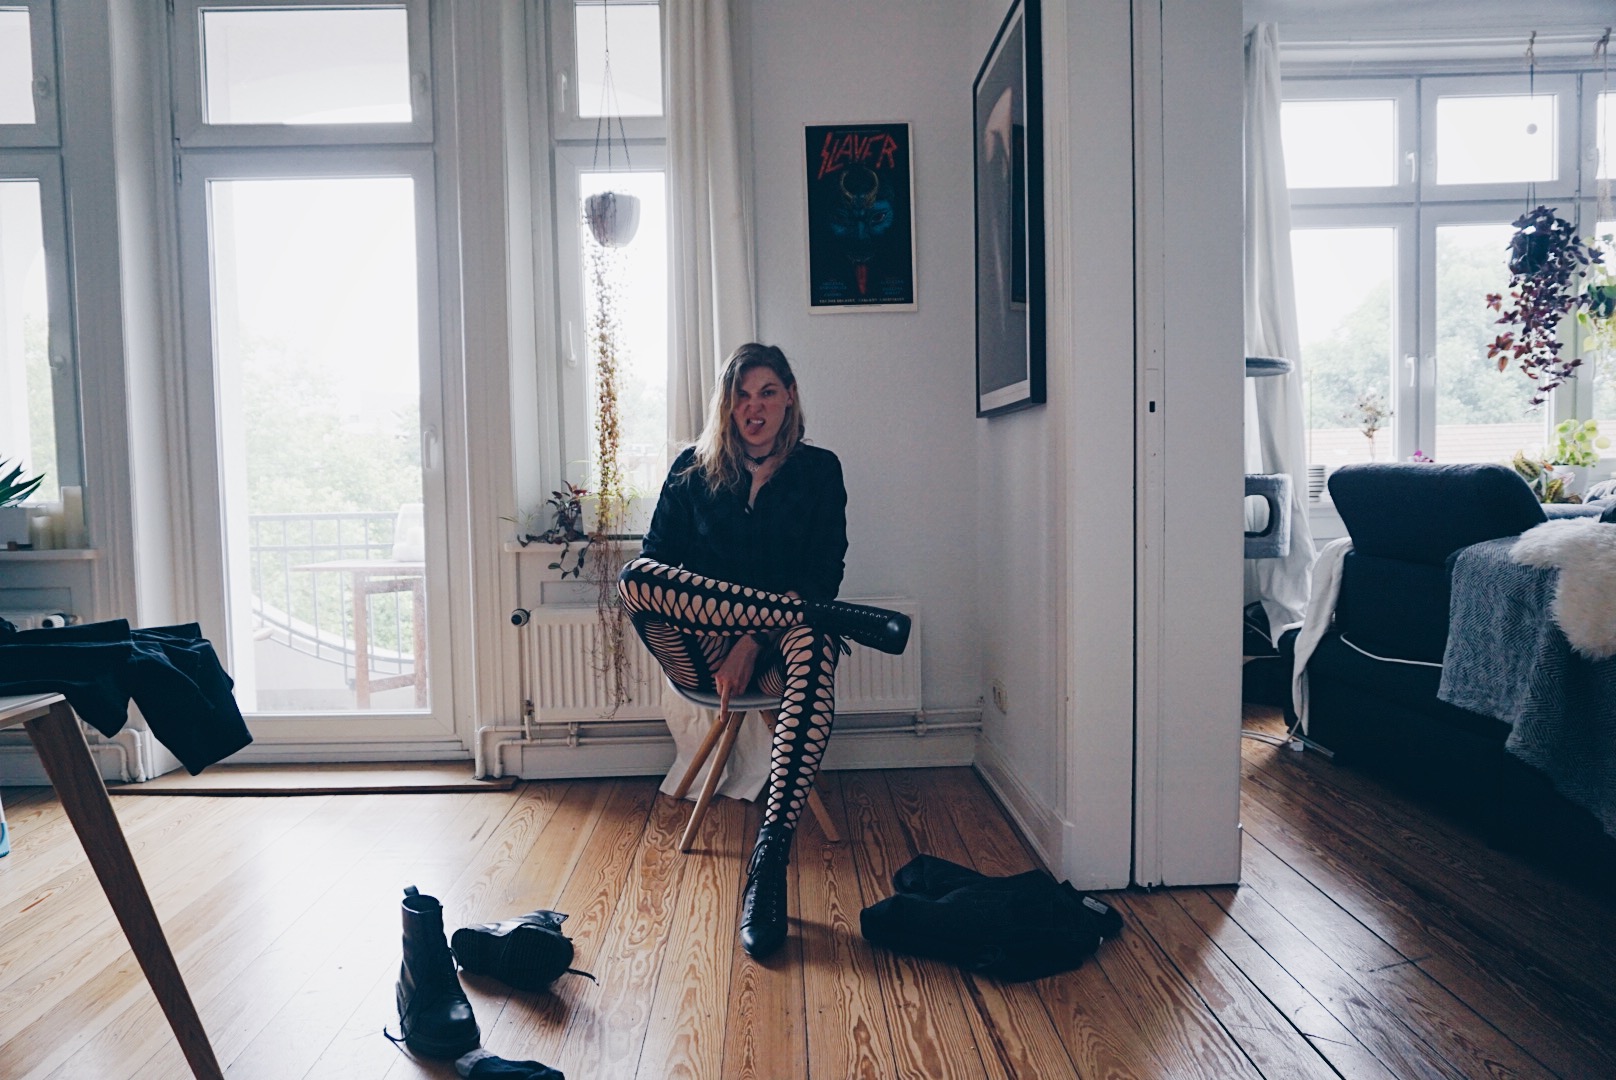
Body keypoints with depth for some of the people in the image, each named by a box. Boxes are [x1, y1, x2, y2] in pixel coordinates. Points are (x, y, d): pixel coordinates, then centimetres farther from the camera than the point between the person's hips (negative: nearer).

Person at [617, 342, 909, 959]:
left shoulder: (819, 471, 9)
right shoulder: (693, 469, 11)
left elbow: (824, 575, 0)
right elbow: (656, 560, 3)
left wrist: (753, 643, -15)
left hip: (777, 643, -1)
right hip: (704, 652, 1)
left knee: (813, 649, -39)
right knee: (634, 579, -30)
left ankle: (770, 857, -41)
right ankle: (846, 620, -31)